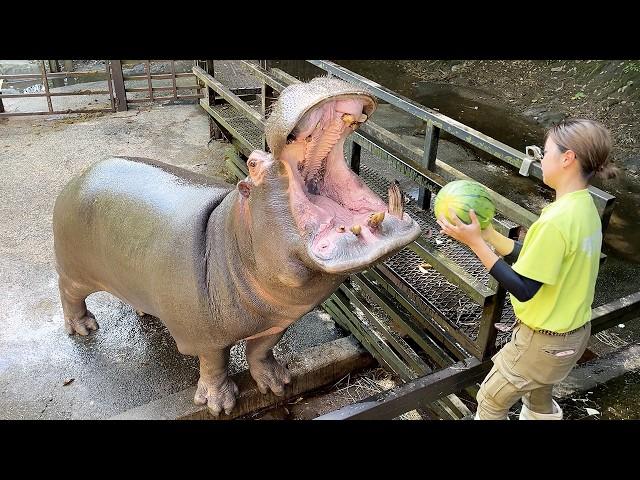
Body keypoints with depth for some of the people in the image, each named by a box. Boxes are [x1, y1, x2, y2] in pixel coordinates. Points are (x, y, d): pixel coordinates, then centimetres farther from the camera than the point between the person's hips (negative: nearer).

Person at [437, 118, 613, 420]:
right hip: (574, 332, 9)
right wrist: (487, 233, 1)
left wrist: (475, 242, -27)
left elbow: (523, 289, -28)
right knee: (539, 400, 30)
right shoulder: (584, 207, -1)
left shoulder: (558, 220, -31)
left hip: (543, 342, -8)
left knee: (491, 402, 13)